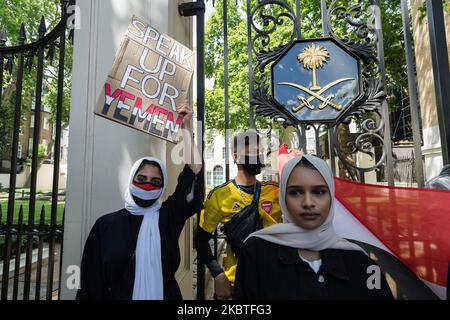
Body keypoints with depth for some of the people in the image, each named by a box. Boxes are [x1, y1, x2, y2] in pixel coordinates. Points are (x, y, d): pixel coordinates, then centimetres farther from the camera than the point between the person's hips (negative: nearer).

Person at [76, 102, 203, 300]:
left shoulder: (168, 216, -10)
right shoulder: (106, 224, -9)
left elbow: (194, 174, -18)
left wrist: (186, 127, -19)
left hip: (165, 295, 1)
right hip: (117, 295, 0)